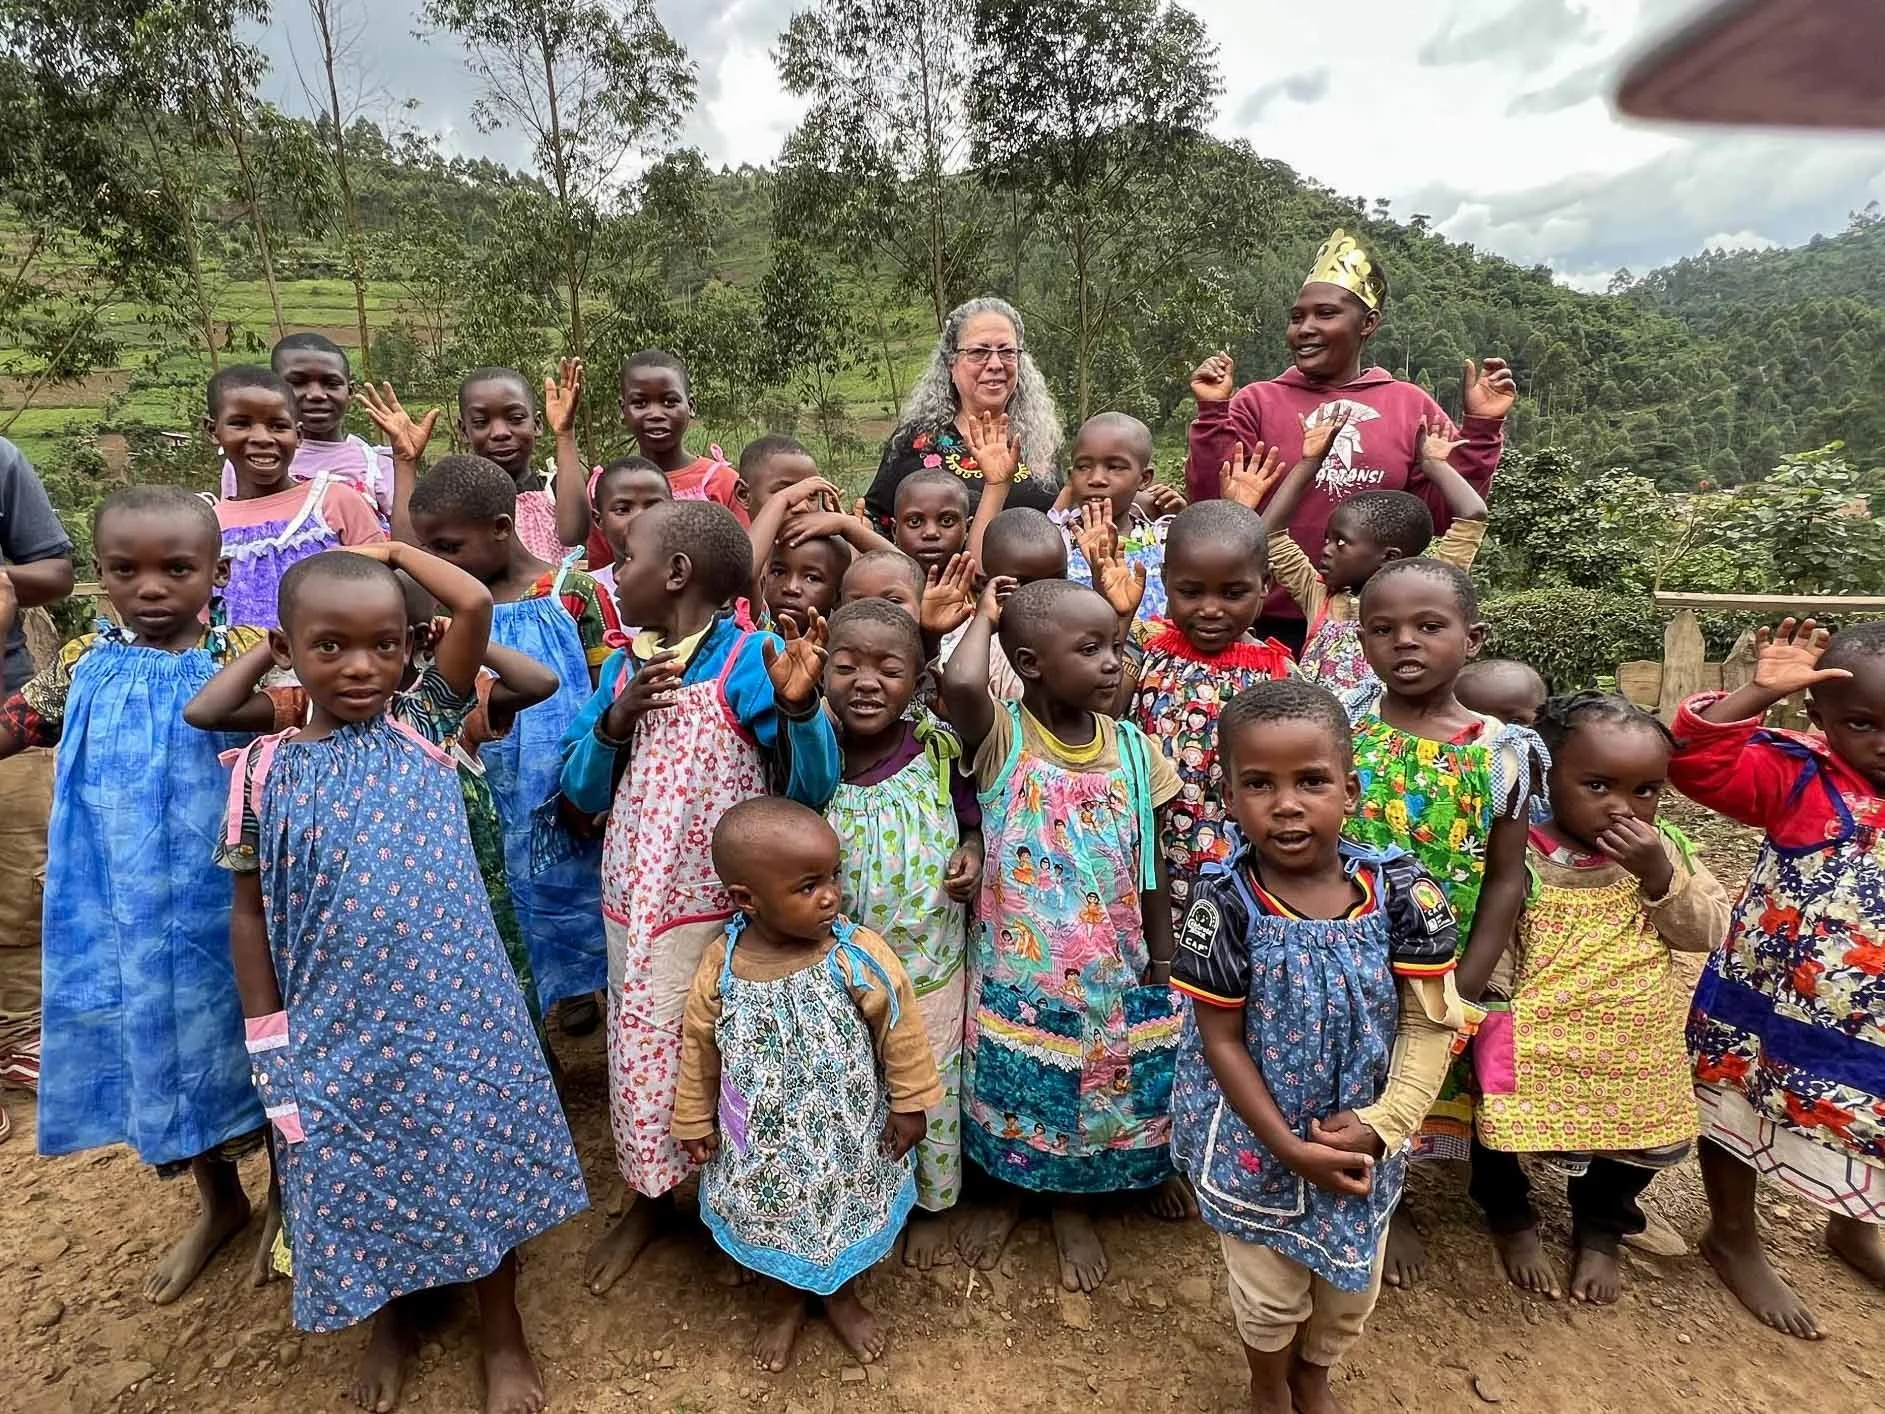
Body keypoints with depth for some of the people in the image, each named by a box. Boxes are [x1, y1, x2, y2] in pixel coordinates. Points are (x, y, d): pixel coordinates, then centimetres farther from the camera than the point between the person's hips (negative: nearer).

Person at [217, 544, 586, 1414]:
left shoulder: (421, 725, -3)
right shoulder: (265, 772, -3)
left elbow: (477, 603, -12)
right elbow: (249, 910, 3)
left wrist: (391, 550, 2)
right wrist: (266, 1039, 1)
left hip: (452, 999, 0)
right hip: (337, 1017, 1)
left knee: (476, 1153, 11)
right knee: (359, 1168, 17)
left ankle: (502, 1330, 35)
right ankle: (389, 1319, 46)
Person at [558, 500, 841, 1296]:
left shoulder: (753, 661, -13)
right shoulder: (622, 667, 3)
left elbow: (813, 792, -16)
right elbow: (581, 795, 5)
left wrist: (800, 706, -33)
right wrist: (615, 722, -13)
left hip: (724, 906, -4)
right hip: (635, 900, 5)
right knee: (640, 1048, 17)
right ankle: (648, 1197, 41)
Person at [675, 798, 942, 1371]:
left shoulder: (860, 957, -25)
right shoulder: (721, 967, -21)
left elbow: (900, 1030, -12)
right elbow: (700, 1047, -5)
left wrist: (909, 1103, -4)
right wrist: (695, 1121, 6)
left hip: (847, 1135, 0)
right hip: (765, 1141, 1)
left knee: (846, 1212, 23)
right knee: (776, 1217, 24)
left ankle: (842, 1296, 54)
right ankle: (787, 1300, 55)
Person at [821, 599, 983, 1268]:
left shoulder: (939, 750, -13)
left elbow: (975, 823, 4)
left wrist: (972, 855, -18)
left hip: (928, 964, 0)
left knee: (931, 1094, 21)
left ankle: (933, 1202, 48)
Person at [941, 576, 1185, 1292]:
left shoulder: (1132, 749, -6)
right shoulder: (1002, 737, -15)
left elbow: (1152, 865, 2)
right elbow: (959, 683, -39)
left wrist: (1160, 964, 4)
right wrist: (984, 617, -20)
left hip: (1108, 966, 3)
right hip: (1016, 965, -2)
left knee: (1096, 1084, 17)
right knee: (1014, 1082, 17)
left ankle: (1071, 1204, 45)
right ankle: (1010, 1188, 46)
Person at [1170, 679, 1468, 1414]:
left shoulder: (1399, 890, -17)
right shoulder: (1225, 905, -23)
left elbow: (1431, 1023, -11)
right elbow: (1221, 1041, -16)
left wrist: (1381, 1122, -19)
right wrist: (1291, 1147, -16)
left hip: (1362, 1139, 3)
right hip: (1257, 1141, -2)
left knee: (1353, 1288, 25)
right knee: (1271, 1293, 20)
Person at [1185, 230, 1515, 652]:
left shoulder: (1411, 405, 7)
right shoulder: (1257, 402, 3)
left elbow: (1448, 512, 6)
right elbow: (1212, 505, -4)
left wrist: (1481, 427, -3)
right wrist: (1212, 412, -11)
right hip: (1272, 624, -1)